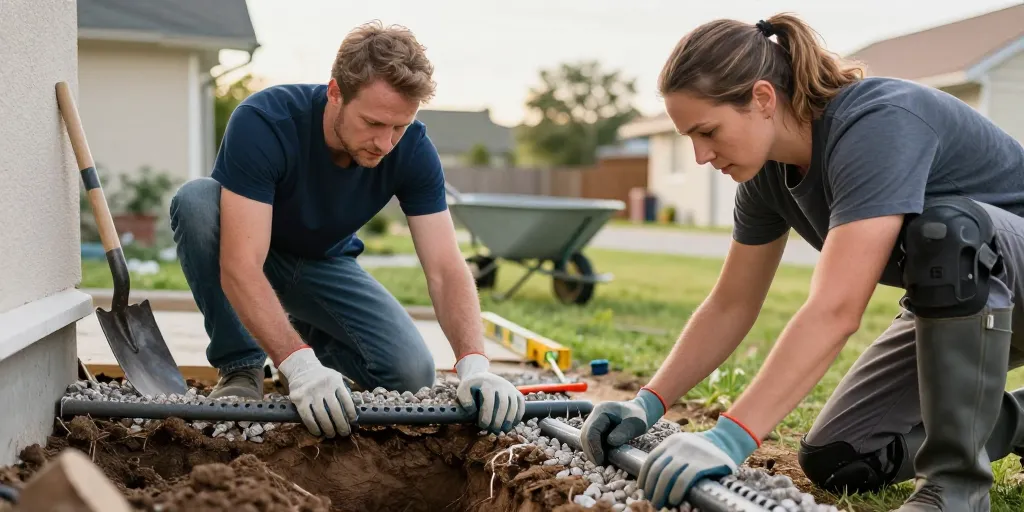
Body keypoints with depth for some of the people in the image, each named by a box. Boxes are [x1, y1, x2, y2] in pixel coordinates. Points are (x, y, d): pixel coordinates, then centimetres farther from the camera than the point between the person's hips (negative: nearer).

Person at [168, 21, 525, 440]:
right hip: (255, 256, -2)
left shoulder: (412, 149, -24)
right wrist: (299, 366, -54)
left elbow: (446, 269, -27)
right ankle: (241, 366, -17)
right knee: (196, 200, -36)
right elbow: (240, 268, -42)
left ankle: (312, 335, 14)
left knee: (410, 373, -19)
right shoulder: (263, 121, -35)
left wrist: (474, 365, -44)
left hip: (324, 262, 3)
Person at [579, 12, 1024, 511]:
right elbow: (731, 305, -2)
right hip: (953, 307, 7)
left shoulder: (877, 125, -34)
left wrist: (730, 438, -47)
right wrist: (647, 405, -10)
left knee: (942, 229, -40)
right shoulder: (769, 169, -8)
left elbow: (835, 310, -43)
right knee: (833, 461, -3)